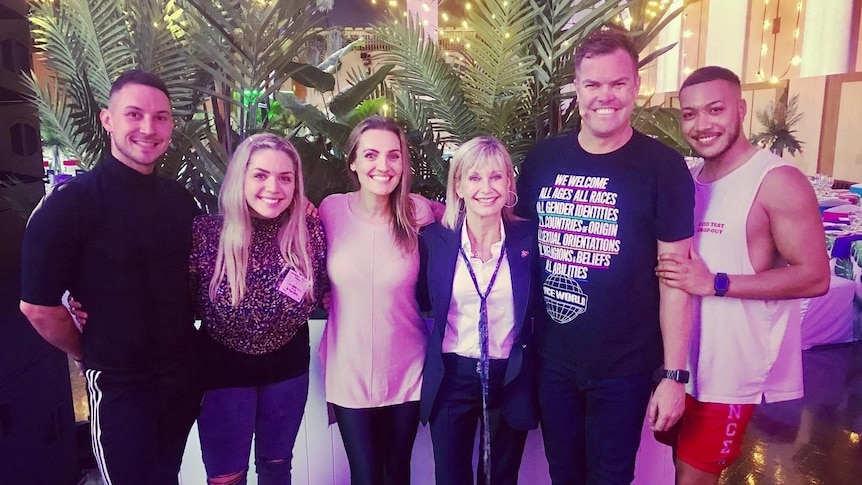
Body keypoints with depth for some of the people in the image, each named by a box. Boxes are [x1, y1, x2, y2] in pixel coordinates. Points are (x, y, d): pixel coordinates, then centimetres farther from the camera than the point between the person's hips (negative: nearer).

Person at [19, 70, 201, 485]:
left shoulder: (181, 200, 2)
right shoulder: (71, 201, -15)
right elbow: (38, 306, -14)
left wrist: (181, 340, 6)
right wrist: (88, 353, -2)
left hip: (185, 373, 5)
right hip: (119, 384, -5)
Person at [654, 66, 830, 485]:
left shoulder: (778, 181, -15)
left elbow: (814, 276, -18)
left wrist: (714, 283, -24)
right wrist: (667, 273, -1)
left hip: (733, 367, -7)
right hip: (682, 356, 7)